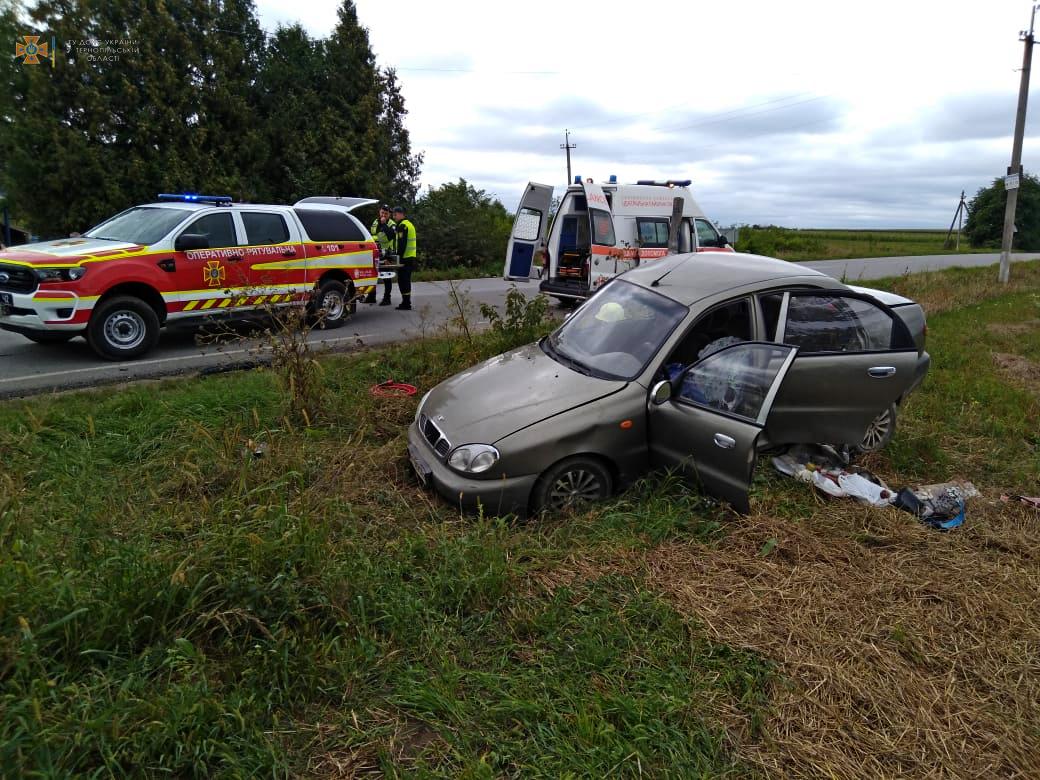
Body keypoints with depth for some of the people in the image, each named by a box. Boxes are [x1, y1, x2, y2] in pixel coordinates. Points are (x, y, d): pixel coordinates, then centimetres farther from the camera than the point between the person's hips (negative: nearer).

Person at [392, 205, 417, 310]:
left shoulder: (403, 225, -12)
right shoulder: (409, 224, 20)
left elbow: (402, 244, -18)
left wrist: (399, 257, -17)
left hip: (405, 258, -10)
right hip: (411, 257, 10)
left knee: (403, 281, -7)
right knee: (406, 280, 15)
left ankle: (406, 304, -6)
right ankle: (406, 302, 20)